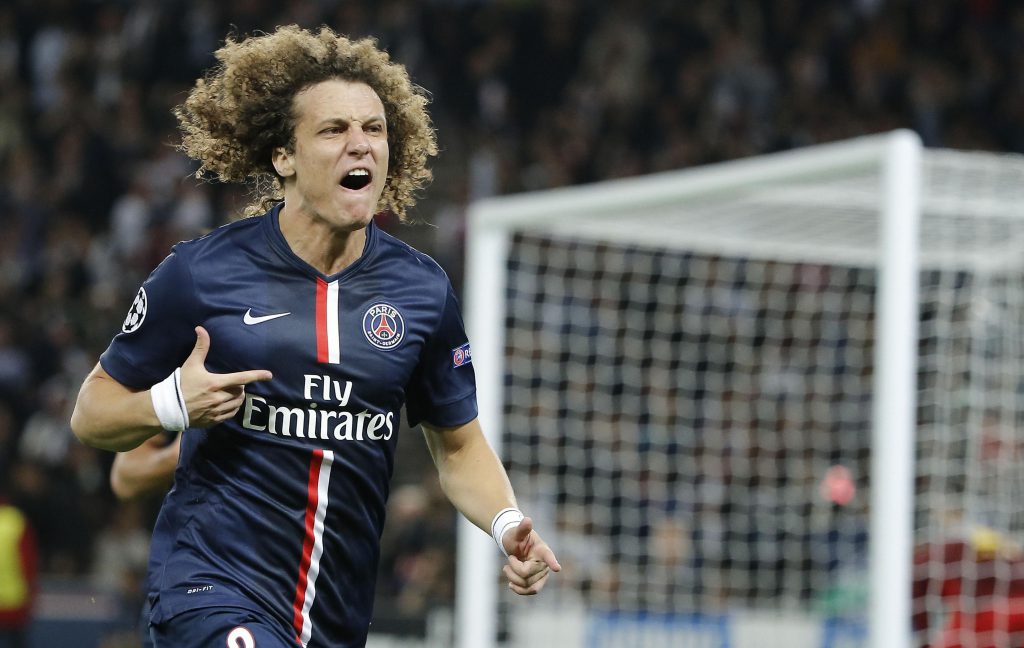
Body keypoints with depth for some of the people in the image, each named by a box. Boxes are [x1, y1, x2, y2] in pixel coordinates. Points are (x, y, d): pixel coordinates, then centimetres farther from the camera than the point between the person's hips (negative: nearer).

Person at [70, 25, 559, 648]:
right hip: (212, 590, -4)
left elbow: (458, 444, 17)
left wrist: (506, 524, -2)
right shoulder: (201, 271, -4)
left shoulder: (423, 288, 5)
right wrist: (173, 404, -15)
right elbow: (92, 414, 5)